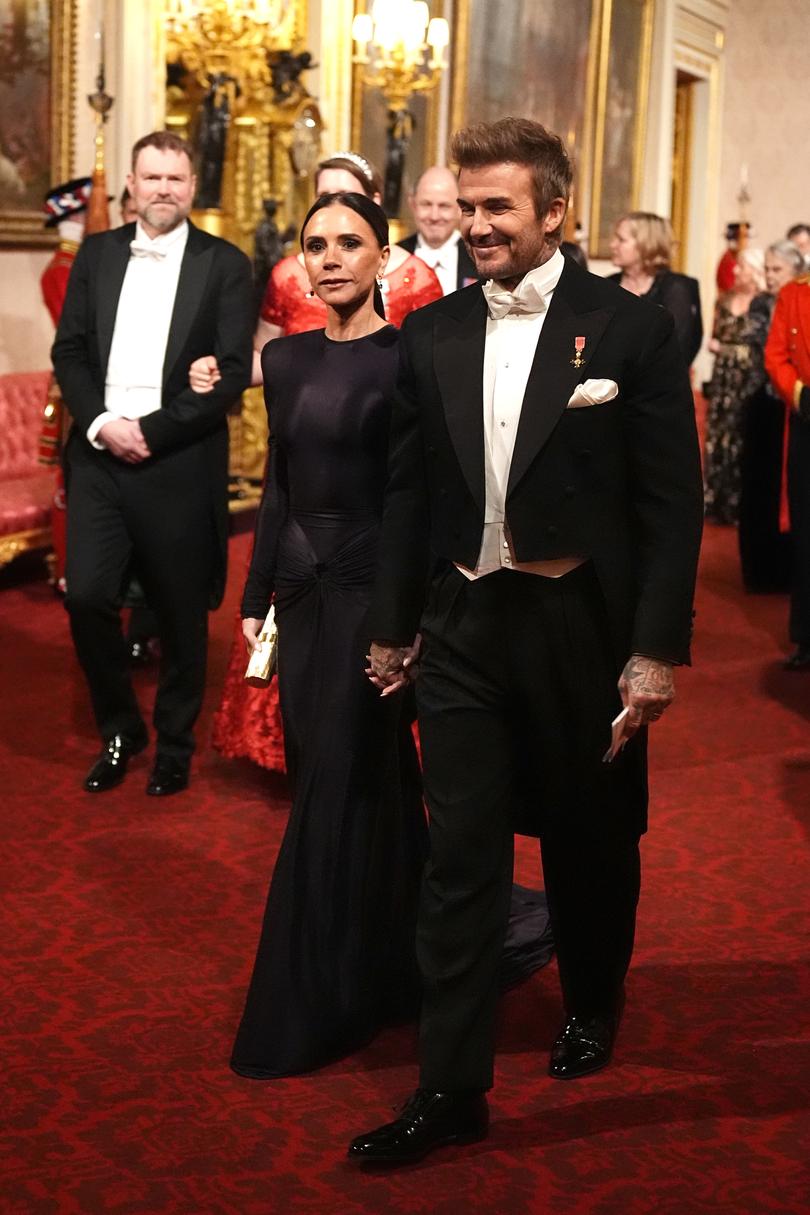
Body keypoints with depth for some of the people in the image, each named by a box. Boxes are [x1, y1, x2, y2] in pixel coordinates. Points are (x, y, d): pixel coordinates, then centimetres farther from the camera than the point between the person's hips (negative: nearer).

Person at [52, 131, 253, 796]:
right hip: (99, 455, 3)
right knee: (87, 596, -4)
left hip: (181, 463, -2)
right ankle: (119, 729, 19)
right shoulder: (97, 253, 11)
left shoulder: (225, 264, 0)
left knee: (182, 612, 6)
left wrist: (151, 430, -13)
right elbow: (69, 350, 8)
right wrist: (100, 424, -8)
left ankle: (175, 746, 25)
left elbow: (234, 372, -7)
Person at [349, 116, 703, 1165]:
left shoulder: (630, 330, -7)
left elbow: (671, 504, -7)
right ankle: (451, 1087, 12)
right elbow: (408, 492, 9)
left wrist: (657, 650, -11)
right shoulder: (431, 334, 4)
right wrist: (392, 627, 10)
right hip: (464, 628, 2)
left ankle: (593, 1005, 43)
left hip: (582, 630, -2)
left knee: (589, 841, 16)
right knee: (459, 859, 3)